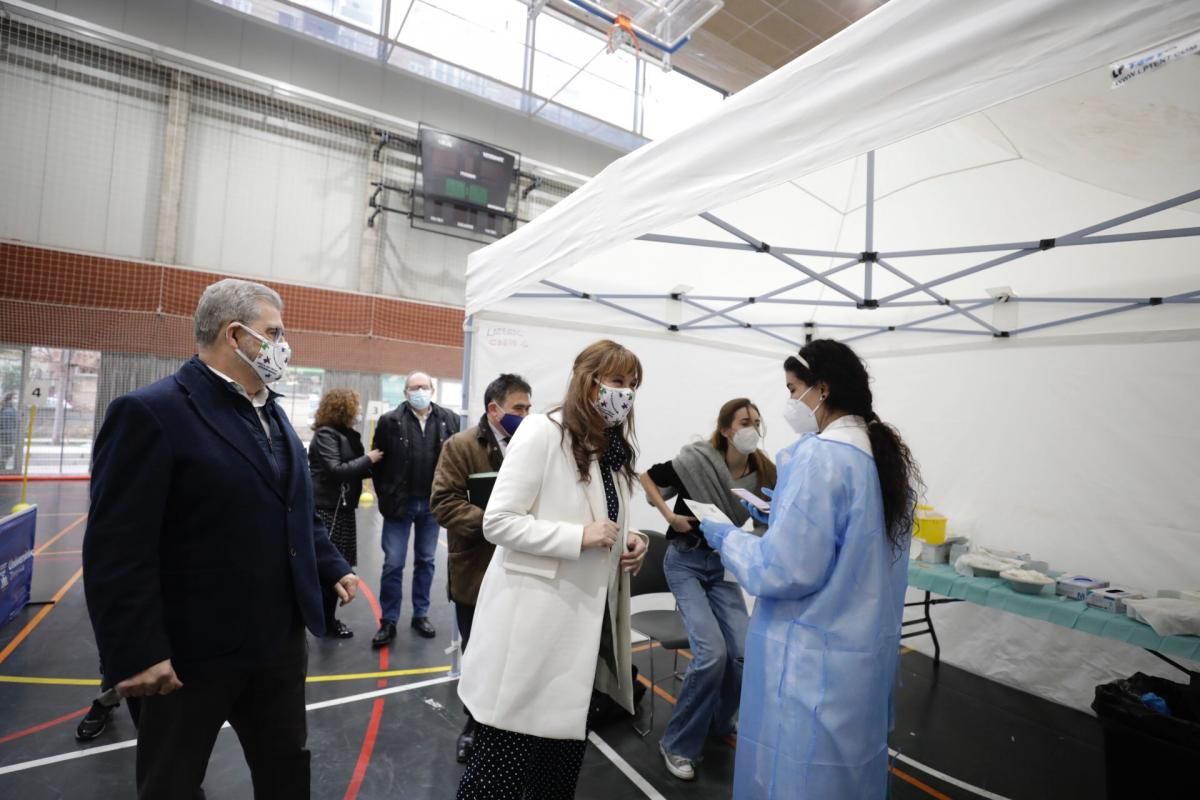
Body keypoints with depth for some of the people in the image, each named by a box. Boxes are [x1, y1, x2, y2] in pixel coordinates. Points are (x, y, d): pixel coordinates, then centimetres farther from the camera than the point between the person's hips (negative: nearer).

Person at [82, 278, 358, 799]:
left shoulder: (272, 412, 9)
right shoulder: (151, 412, -16)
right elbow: (118, 549, -20)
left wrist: (332, 568, 9)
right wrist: (137, 653, -21)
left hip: (280, 639, 7)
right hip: (190, 653, -7)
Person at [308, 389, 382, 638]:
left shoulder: (347, 434, 12)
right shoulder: (325, 434, -13)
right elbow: (335, 470, -21)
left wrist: (372, 463, 0)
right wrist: (368, 459, -15)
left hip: (343, 508, 8)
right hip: (327, 509, -8)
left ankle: (328, 619, 25)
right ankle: (325, 621, 13)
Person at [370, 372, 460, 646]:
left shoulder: (449, 420, -1)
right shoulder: (390, 421, -5)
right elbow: (377, 461, 0)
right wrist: (385, 495, -1)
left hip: (432, 503, 2)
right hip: (400, 503, -2)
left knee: (425, 561, 14)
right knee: (393, 564, 5)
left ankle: (421, 615, 29)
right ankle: (388, 621, 19)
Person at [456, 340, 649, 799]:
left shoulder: (615, 447, 11)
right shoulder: (543, 431, -13)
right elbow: (497, 522, -15)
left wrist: (626, 541, 0)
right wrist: (579, 536, -22)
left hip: (586, 621, 7)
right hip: (535, 621, -7)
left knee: (563, 763, 21)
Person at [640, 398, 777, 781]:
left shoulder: (762, 473, -6)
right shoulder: (696, 461, -17)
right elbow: (647, 477, -4)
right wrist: (670, 515, -14)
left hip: (724, 566, 4)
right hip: (685, 563, -4)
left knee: (745, 651, -7)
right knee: (712, 652, -17)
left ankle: (717, 723, 25)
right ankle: (678, 744, 5)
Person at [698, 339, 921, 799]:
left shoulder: (819, 456, -22)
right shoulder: (885, 455, 6)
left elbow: (785, 571, -23)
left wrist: (726, 537, -8)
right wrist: (779, 515, 17)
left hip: (815, 661, -8)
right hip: (867, 652, 9)